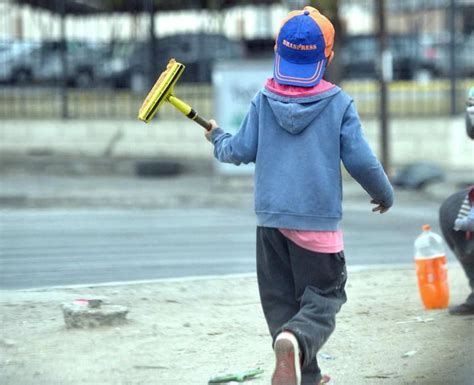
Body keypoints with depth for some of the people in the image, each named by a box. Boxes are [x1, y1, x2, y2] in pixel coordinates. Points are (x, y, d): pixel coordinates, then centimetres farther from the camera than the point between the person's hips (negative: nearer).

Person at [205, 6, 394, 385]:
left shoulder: (263, 101, 1)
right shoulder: (339, 104, -5)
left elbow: (240, 151, 5)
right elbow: (361, 160, -5)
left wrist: (218, 139, 28)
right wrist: (385, 194, 13)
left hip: (271, 216, 3)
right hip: (319, 219, -3)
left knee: (282, 299, 15)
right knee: (323, 298, 2)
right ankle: (296, 341, -29)